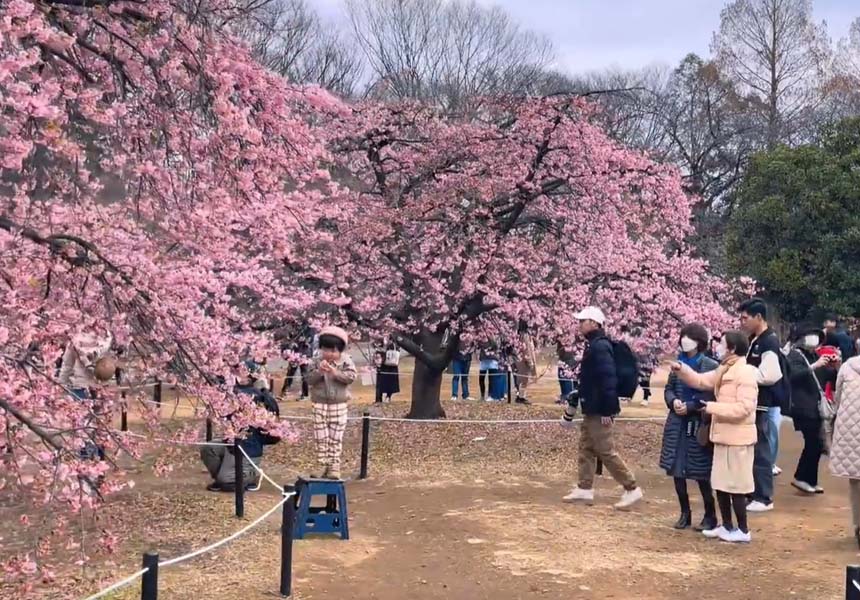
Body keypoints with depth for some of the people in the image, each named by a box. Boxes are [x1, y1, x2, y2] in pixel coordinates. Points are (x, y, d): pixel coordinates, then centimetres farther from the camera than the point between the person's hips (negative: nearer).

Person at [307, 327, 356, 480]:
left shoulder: (346, 361, -3)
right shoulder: (316, 361, 0)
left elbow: (351, 377, -15)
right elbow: (309, 379, -4)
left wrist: (335, 372, -25)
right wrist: (319, 371, -21)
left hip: (338, 404, -1)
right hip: (320, 404, 1)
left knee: (336, 437, 2)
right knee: (321, 437, 2)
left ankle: (334, 466, 8)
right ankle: (324, 466, 10)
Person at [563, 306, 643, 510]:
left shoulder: (600, 346, -19)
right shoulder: (594, 345, 13)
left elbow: (608, 379, -25)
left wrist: (607, 410, -25)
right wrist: (579, 399, 21)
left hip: (599, 411, -10)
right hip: (592, 409, 10)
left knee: (606, 451, -5)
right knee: (586, 449, 14)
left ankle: (632, 489, 2)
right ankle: (585, 489, 21)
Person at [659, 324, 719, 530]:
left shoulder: (711, 366, -8)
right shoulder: (677, 363, 9)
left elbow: (712, 395, -12)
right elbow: (669, 389, 12)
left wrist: (690, 407, -17)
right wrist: (673, 402, -9)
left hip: (699, 424, -5)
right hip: (677, 423, 5)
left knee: (702, 473, -1)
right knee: (676, 469, 7)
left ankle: (710, 515, 13)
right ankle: (685, 512, 21)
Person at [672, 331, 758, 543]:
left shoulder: (746, 373, -18)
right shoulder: (723, 371, 11)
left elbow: (744, 408, -25)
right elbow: (700, 381, 17)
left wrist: (712, 407, -22)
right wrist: (681, 369, 0)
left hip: (738, 439, -9)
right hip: (723, 436, 9)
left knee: (736, 486, -1)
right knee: (721, 484, 15)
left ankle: (743, 531, 11)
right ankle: (727, 526, 25)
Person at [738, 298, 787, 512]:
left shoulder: (769, 342, -17)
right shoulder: (754, 340, 12)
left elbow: (770, 375, -26)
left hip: (764, 406, -9)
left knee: (760, 451, -2)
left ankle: (763, 498, 7)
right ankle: (752, 492, 25)